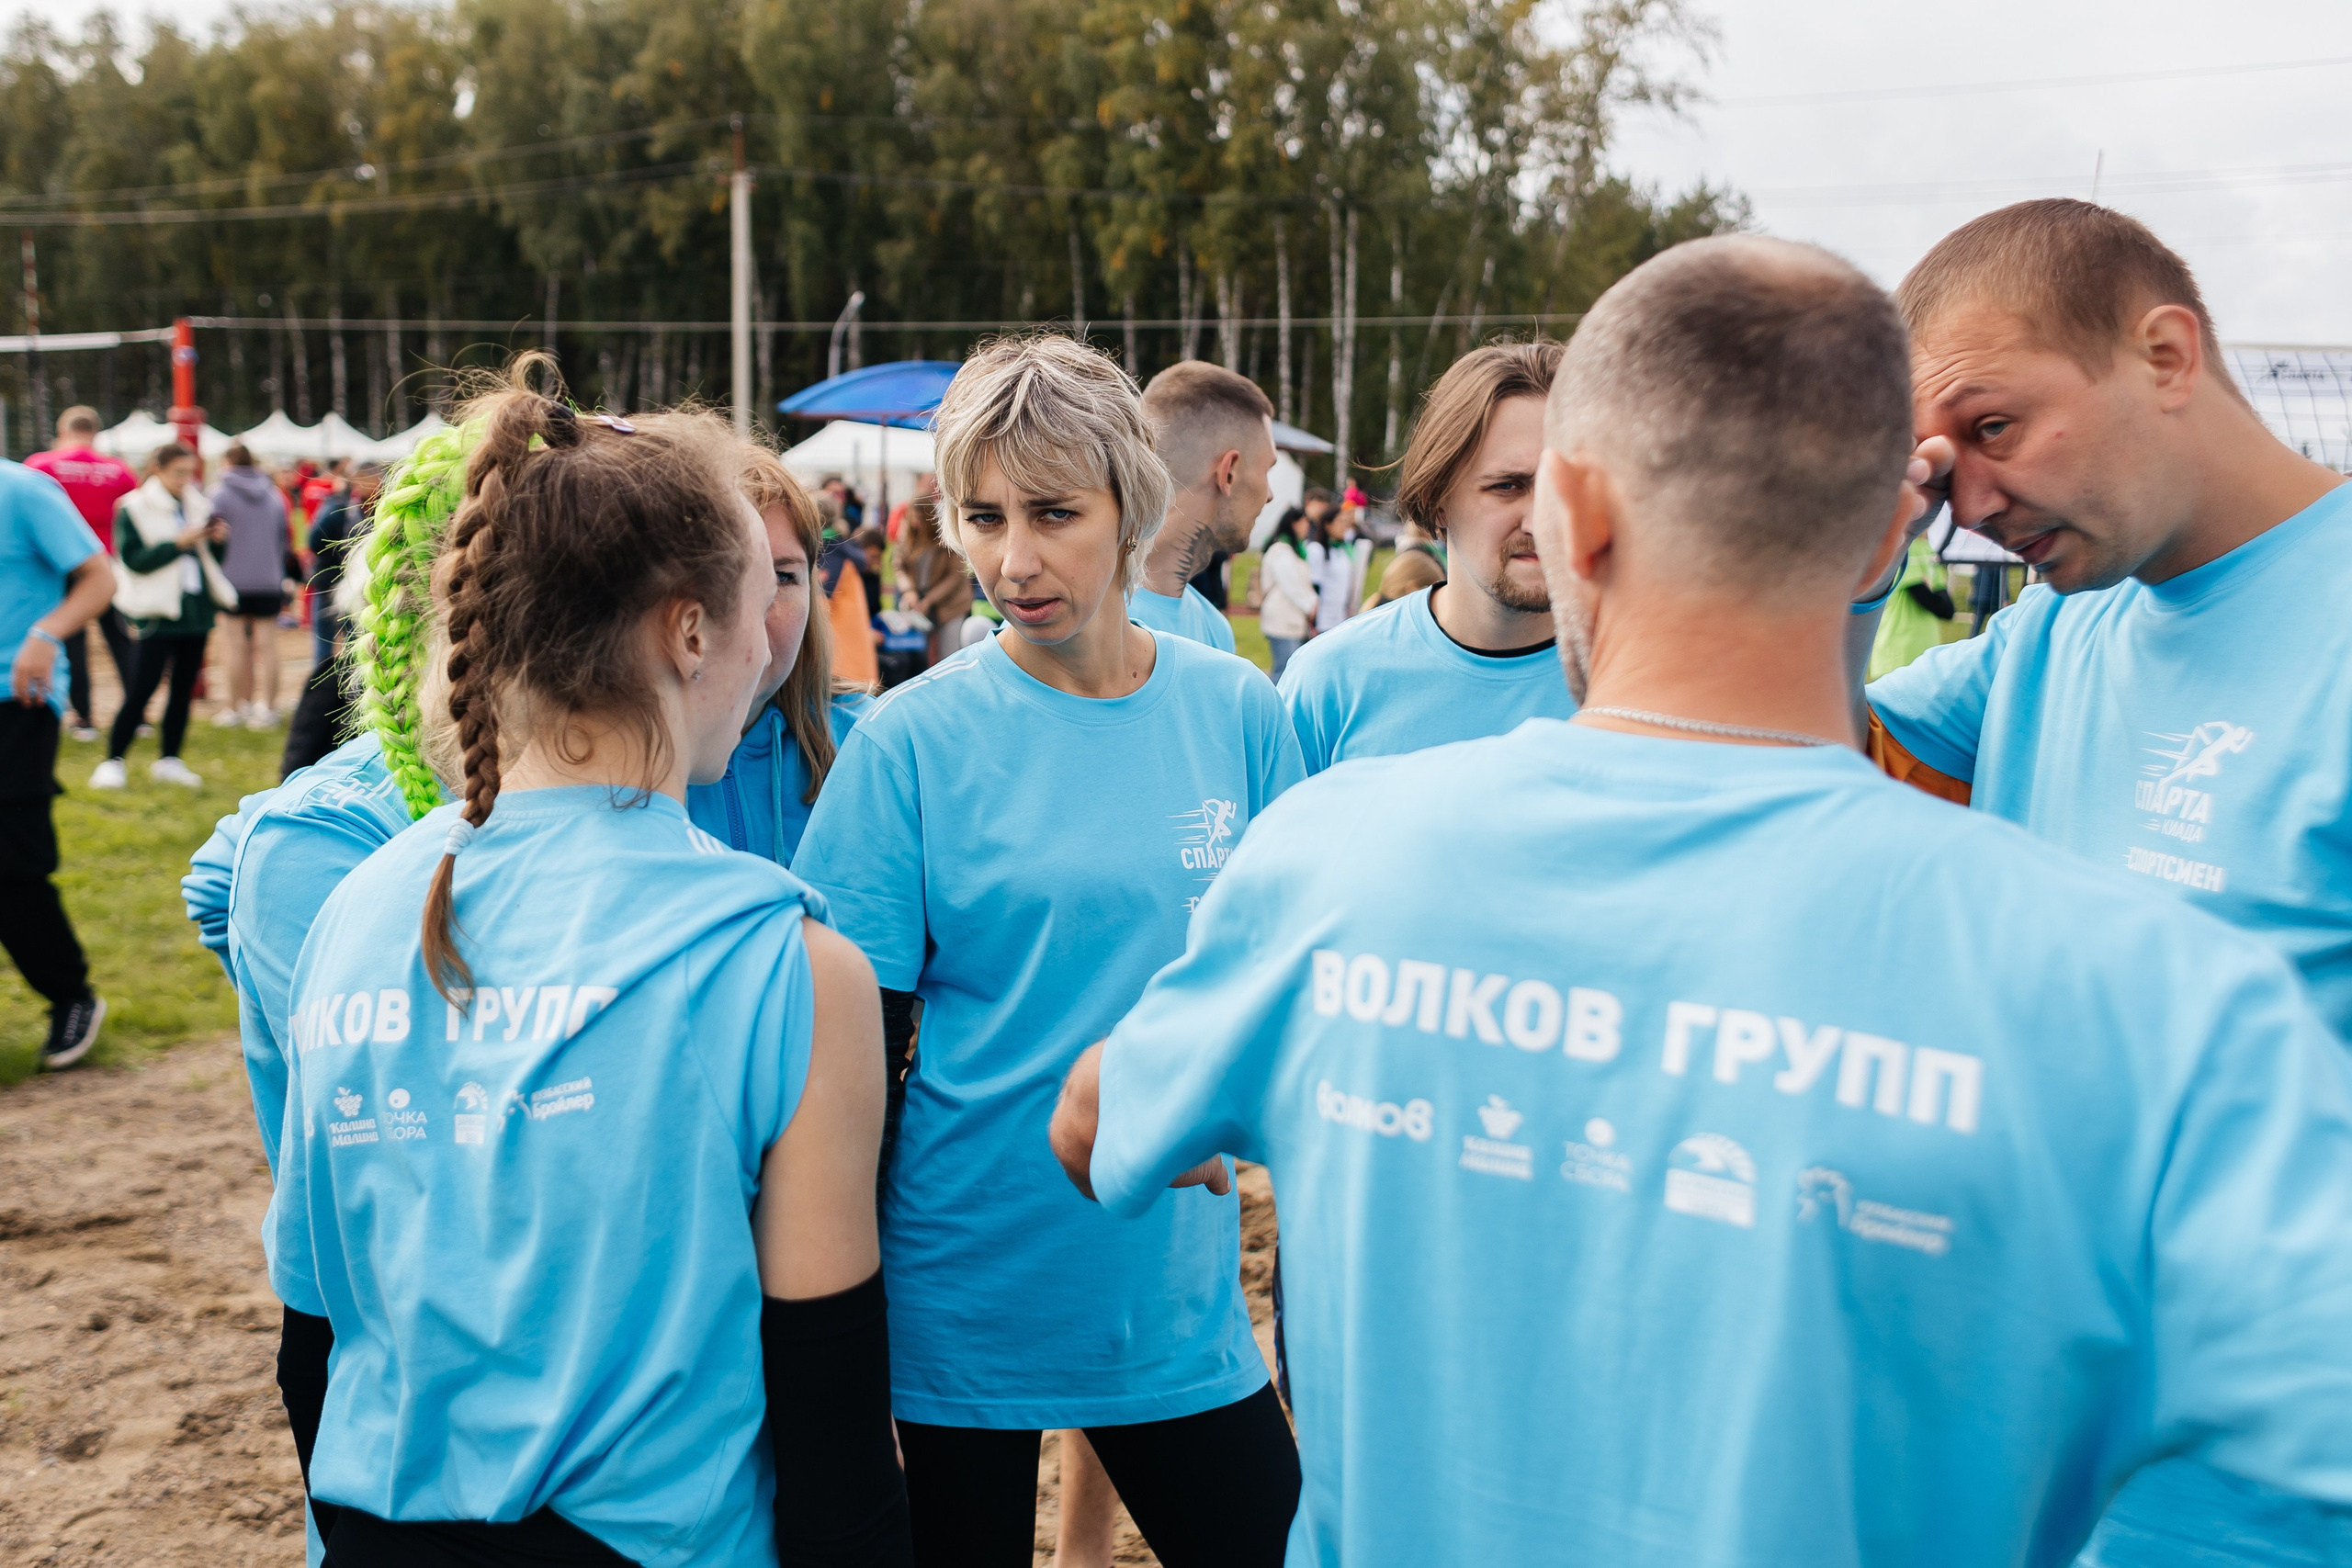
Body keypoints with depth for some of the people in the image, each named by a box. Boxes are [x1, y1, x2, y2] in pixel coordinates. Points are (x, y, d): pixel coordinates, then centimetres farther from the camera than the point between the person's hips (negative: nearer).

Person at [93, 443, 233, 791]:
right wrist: (178, 543, -22)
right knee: (141, 688, -6)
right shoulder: (133, 509, -5)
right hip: (158, 613, -6)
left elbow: (212, 561, 17)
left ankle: (169, 760, 17)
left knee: (184, 687, 9)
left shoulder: (197, 506, 13)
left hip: (196, 610, 6)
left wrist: (218, 540, -3)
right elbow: (134, 560, -14)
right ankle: (114, 760, 2)